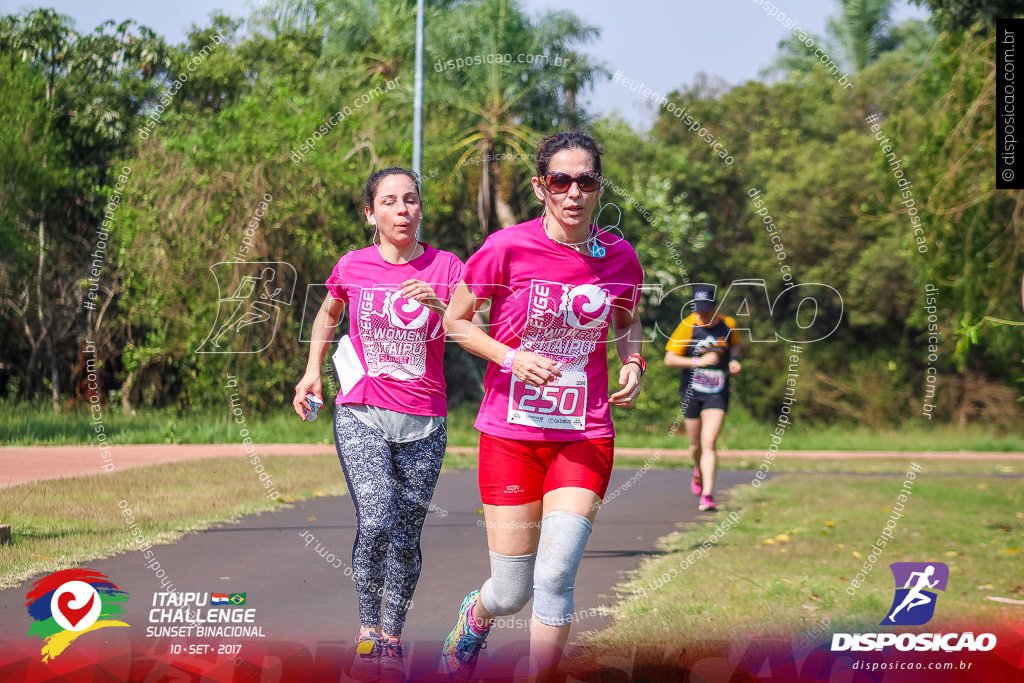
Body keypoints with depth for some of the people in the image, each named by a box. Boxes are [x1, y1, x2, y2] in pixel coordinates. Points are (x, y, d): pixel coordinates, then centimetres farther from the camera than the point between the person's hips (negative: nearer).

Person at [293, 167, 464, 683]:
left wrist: (438, 307, -26)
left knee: (405, 538, 4)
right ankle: (367, 631, -4)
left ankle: (393, 639, 21)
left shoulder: (446, 268, -1)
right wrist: (313, 370, 12)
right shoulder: (352, 268, 2)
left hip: (423, 425, 1)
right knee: (375, 522, -19)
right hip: (360, 414, -1)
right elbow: (328, 314, 23)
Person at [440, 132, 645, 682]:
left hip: (585, 437, 2)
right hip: (511, 433, -1)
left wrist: (633, 363, 0)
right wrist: (510, 357, -14)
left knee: (555, 576, -16)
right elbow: (455, 321, 1)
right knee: (512, 593, 3)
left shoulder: (619, 256, 1)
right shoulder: (508, 248, -9)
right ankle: (475, 616, 41)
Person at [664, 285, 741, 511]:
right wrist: (699, 361, -21)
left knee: (709, 444, -14)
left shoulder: (728, 325, -2)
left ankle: (707, 495, -15)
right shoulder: (687, 327, -9)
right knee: (696, 445, 12)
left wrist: (734, 360, 0)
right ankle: (699, 472, 46)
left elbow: (734, 345, 21)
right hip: (692, 392, 1)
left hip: (717, 393, -1)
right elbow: (669, 359, -10)